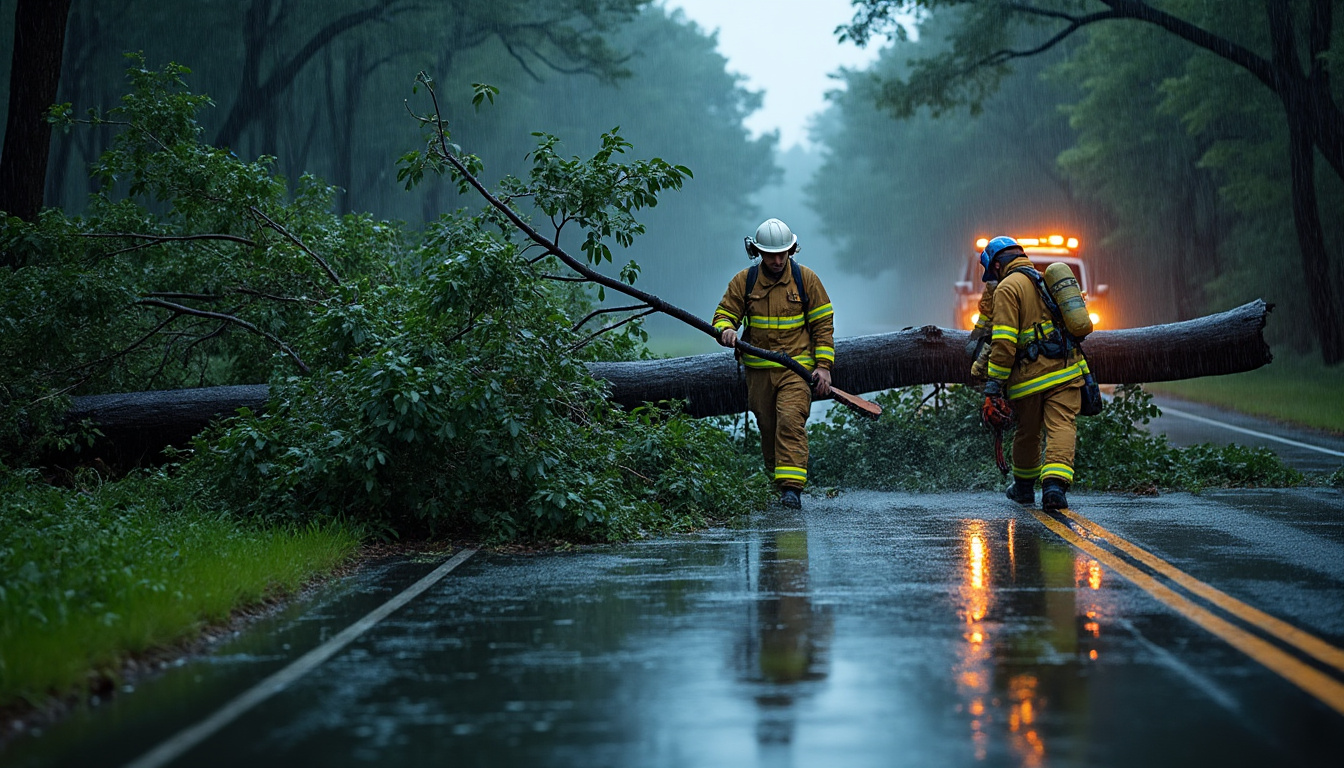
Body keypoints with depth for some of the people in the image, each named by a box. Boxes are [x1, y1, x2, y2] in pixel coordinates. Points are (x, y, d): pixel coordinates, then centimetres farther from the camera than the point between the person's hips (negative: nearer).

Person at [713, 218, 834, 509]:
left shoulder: (805, 279, 1)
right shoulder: (743, 281, 4)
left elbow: (823, 323, 4)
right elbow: (724, 314, 8)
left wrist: (823, 365, -3)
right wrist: (726, 330, -18)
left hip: (796, 367, -3)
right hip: (759, 370, 3)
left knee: (790, 421, -19)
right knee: (767, 429, 7)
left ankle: (791, 488, -24)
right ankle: (777, 480, 24)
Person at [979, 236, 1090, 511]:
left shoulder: (1008, 287, -4)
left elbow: (1004, 342, -14)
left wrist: (993, 387, -13)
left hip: (1030, 376, -4)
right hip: (1066, 371, 4)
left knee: (1027, 432, 13)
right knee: (1062, 427, -5)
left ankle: (1024, 486, 31)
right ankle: (1055, 483, -24)